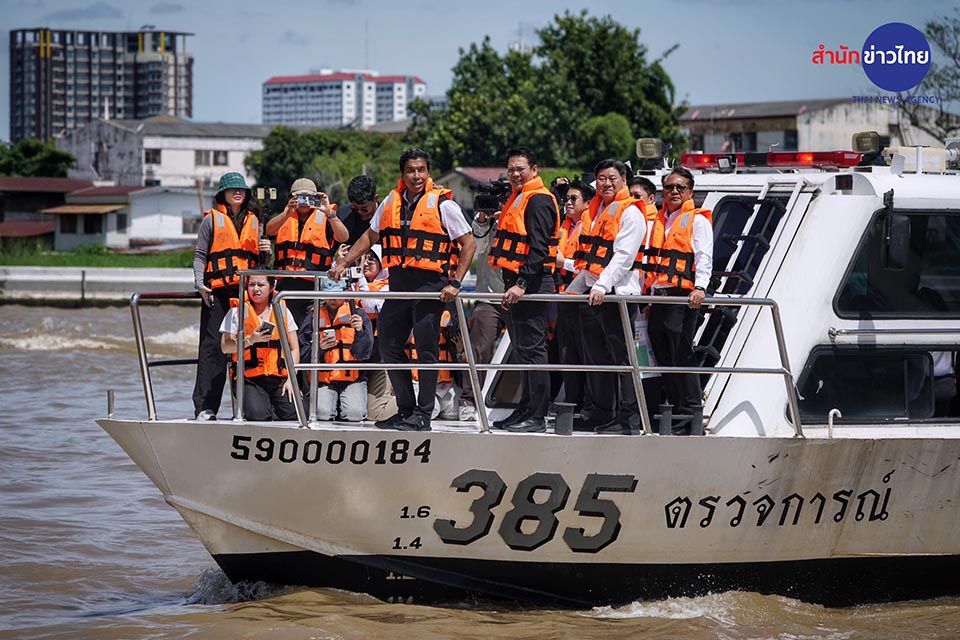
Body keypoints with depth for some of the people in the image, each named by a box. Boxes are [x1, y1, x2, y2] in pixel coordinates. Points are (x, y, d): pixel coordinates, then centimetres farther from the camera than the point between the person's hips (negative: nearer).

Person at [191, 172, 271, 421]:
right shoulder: (212, 219, 8)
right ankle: (204, 406, -10)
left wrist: (265, 252, 3)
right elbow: (200, 255, 4)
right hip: (218, 292, -4)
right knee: (213, 346, -8)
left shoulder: (253, 221, 19)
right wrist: (200, 283, -10)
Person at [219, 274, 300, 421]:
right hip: (250, 380, -3)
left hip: (279, 378, 3)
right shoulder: (237, 312, 4)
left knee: (294, 414, -18)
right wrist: (250, 340, -16)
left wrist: (291, 379, -1)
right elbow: (225, 347, -1)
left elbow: (294, 349, 12)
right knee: (258, 415, -28)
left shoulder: (283, 311, 12)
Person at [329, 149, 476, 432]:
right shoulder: (391, 202, 12)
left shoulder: (442, 204, -4)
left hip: (430, 284, -6)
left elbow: (468, 244, -3)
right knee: (389, 345, 7)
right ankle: (405, 410, 16)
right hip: (399, 284, 6)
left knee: (426, 348, -3)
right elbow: (370, 236, 23)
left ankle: (423, 415, 1)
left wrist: (455, 283, -11)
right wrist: (343, 263, 15)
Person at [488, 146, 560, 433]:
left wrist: (522, 285, -27)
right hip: (516, 283, 10)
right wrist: (511, 284, 18)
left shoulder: (539, 201, -12)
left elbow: (539, 248, -21)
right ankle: (525, 409, 20)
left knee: (532, 348, -9)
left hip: (532, 284, -10)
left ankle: (537, 417, -8)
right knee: (522, 348, 14)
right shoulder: (518, 198, 19)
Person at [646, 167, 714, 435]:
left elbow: (704, 257, -9)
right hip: (659, 296, 7)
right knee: (664, 357, 6)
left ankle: (691, 415, -8)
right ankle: (674, 411, 11)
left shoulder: (698, 220, 1)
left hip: (683, 295, -7)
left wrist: (700, 287, -23)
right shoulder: (660, 220, 22)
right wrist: (650, 290, 20)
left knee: (682, 355, -10)